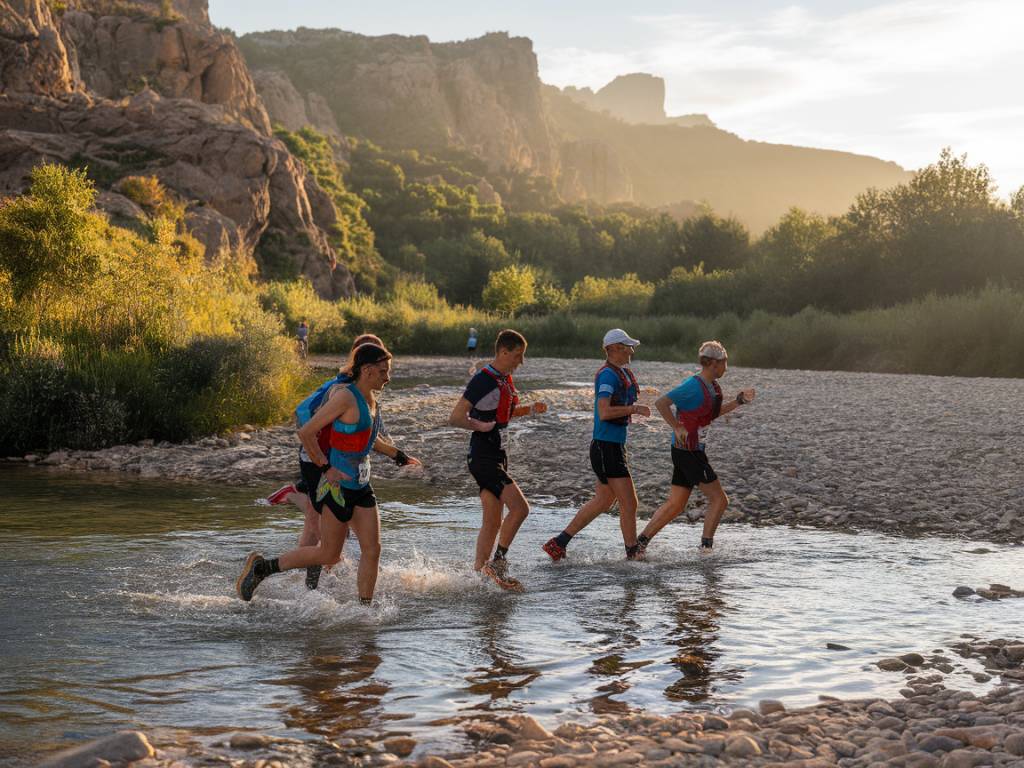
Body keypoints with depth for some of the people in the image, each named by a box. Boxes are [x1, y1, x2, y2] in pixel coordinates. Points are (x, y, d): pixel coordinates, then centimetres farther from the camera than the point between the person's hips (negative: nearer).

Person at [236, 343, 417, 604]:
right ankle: (261, 567, 13)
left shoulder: (370, 399, 10)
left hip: (361, 486, 8)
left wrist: (397, 455, 33)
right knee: (328, 554, 1)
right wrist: (325, 467, -17)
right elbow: (306, 432, -18)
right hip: (338, 485, -8)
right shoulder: (346, 397, -17)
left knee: (372, 550, 2)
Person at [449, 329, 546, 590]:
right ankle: (497, 562, -6)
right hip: (483, 458, -9)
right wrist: (481, 426, -17)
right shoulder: (483, 380, -17)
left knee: (493, 522, 11)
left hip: (498, 456, 9)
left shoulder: (506, 379, 12)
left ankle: (479, 571, 17)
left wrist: (530, 409, 13)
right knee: (519, 507, -17)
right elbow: (456, 417, -20)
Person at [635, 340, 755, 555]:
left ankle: (641, 542, 11)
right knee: (719, 499, -3)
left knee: (675, 505, 10)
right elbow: (660, 403, -23)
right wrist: (677, 428, -24)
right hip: (688, 451, -9)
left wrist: (739, 399, 16)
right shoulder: (694, 386, -18)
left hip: (693, 451, 9)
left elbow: (714, 413, 27)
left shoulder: (713, 386, 12)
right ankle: (706, 546, 2)